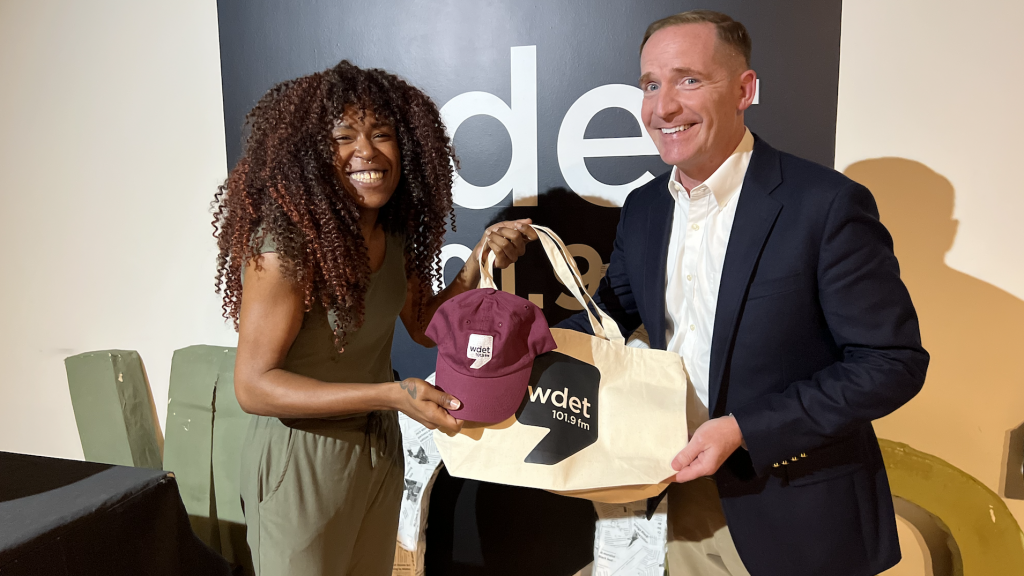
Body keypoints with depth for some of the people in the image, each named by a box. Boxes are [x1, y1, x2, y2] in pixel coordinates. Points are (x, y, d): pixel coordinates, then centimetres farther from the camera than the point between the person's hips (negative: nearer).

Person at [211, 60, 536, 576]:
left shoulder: (392, 231, -3)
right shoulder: (285, 241, -25)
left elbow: (424, 325, 7)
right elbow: (254, 386, -23)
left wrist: (482, 260, -9)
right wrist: (391, 394, -31)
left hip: (380, 446, 7)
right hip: (302, 457, -7)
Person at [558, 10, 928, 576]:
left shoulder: (827, 205, -18)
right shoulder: (642, 208, 1)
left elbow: (892, 362, -17)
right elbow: (610, 314, 11)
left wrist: (744, 429, -23)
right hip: (680, 483, 5)